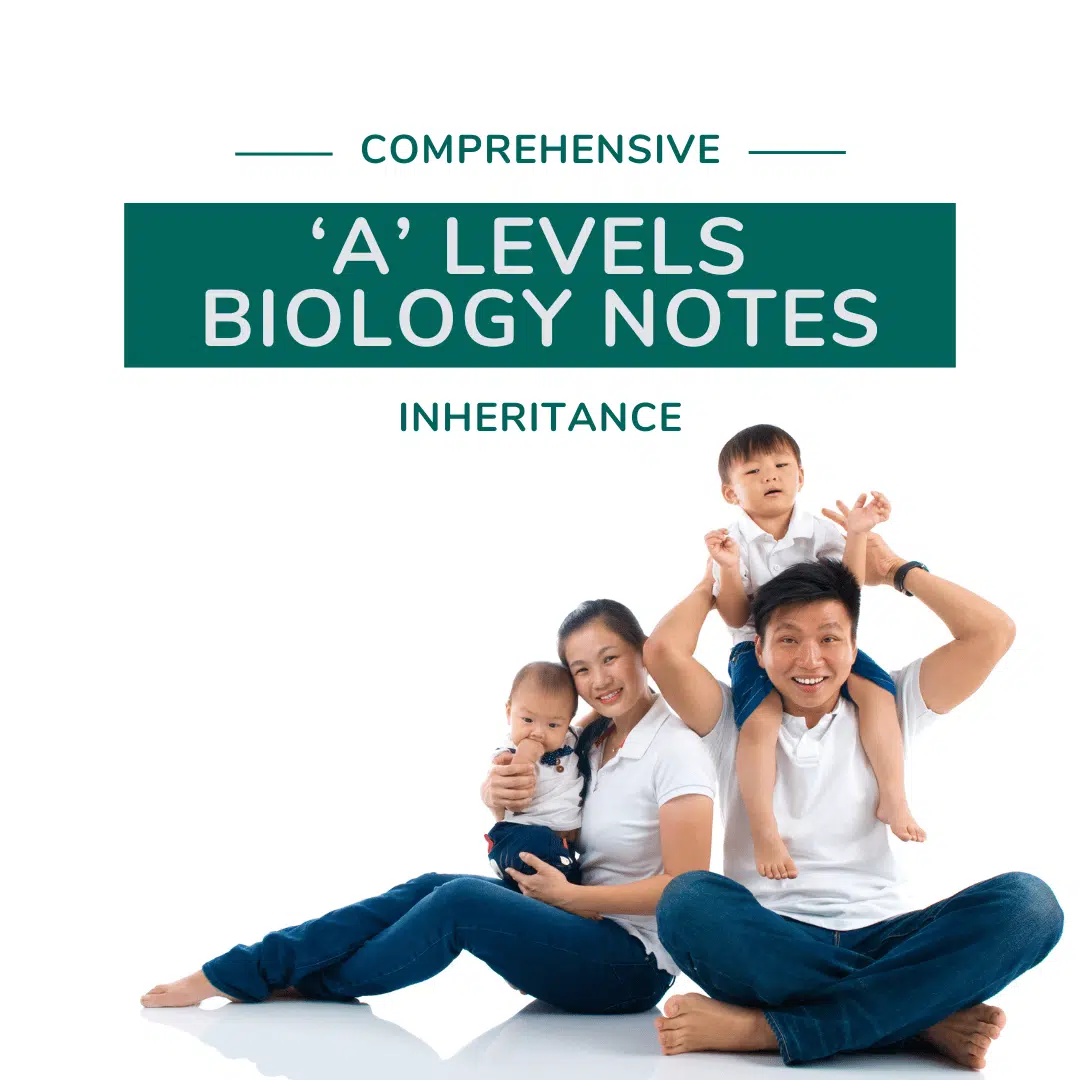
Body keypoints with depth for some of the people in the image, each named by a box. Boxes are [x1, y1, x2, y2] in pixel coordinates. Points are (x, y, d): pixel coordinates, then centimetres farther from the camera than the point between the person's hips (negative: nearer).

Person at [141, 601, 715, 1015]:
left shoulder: (677, 751, -12)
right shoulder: (592, 742, 11)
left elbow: (686, 886, -18)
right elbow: (496, 794, 17)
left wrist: (565, 894, -15)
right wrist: (500, 789, -9)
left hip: (636, 965, -7)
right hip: (577, 926, 7)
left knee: (461, 898, -24)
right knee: (432, 886, -12)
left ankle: (311, 986, -3)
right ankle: (236, 973, -14)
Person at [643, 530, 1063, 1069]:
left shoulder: (885, 711, 16)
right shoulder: (734, 722, 12)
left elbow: (992, 632, 6)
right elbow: (664, 651, -5)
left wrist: (897, 571, 18)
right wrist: (711, 588, 15)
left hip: (878, 938, 2)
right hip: (766, 940, -1)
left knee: (1026, 902, -27)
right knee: (688, 899, -35)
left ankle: (765, 1028, -34)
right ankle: (923, 1018, -31)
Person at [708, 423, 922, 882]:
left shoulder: (821, 533, 3)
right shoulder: (730, 542, -1)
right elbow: (735, 619, -6)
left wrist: (857, 534, -14)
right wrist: (728, 569, -23)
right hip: (757, 646, -3)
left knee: (875, 686, -24)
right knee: (759, 719, -31)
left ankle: (893, 798, -19)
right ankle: (764, 832, -27)